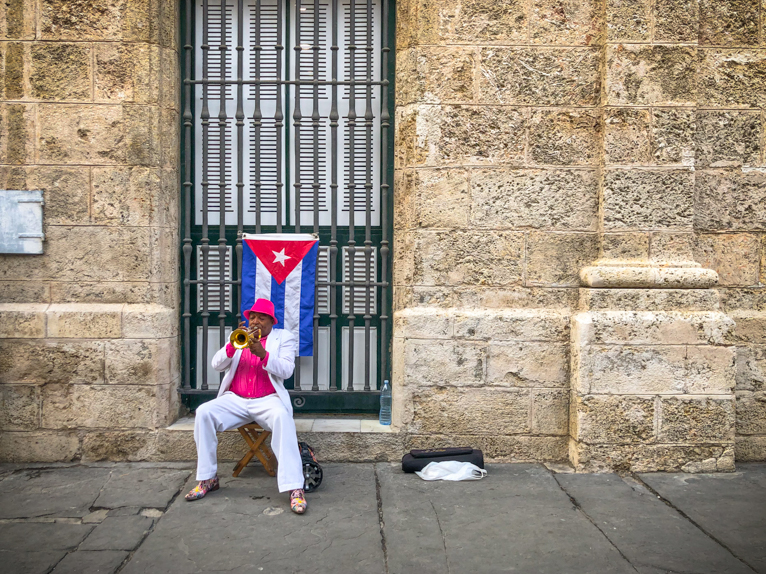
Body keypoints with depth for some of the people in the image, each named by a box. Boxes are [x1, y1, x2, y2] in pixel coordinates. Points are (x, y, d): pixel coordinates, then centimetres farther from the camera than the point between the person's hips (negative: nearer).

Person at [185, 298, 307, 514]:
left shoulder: (283, 338, 8)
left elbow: (286, 370, -7)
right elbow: (217, 365, 5)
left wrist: (262, 353, -21)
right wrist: (232, 345, -14)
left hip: (267, 400, -3)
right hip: (235, 400, 3)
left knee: (282, 417, -36)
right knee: (203, 413, -23)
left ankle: (294, 488, -38)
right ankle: (207, 479, -11)